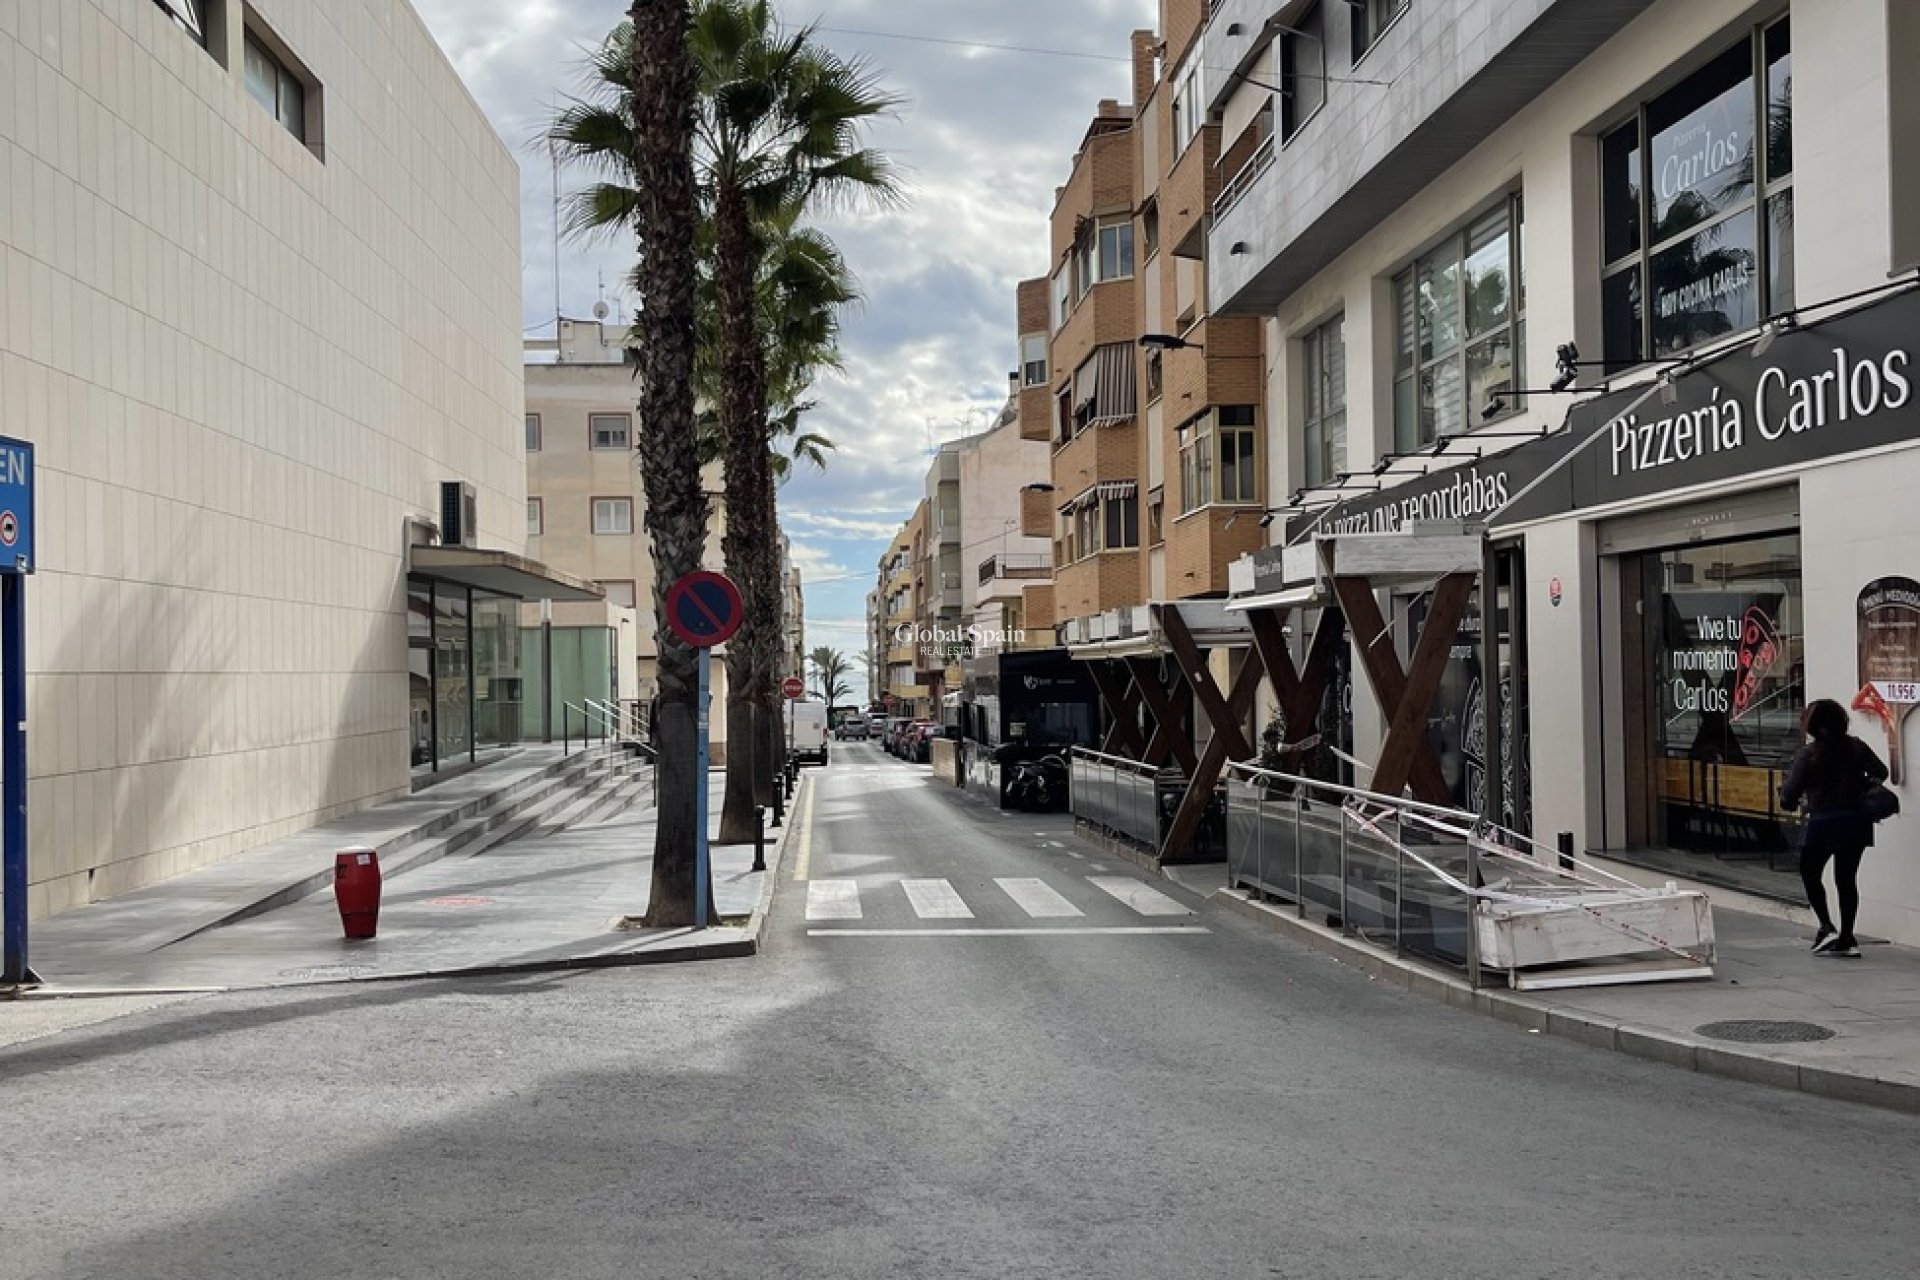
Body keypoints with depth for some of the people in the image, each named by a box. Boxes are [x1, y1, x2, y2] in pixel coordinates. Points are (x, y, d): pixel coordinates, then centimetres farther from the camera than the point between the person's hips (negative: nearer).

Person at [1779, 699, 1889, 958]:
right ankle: (1847, 939, 12)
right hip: (1857, 821, 4)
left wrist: (1788, 800, 9)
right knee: (1847, 878, 11)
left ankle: (1827, 927, -1)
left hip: (1823, 823, -4)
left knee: (1810, 873, 14)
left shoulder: (1807, 754, -12)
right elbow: (1880, 772, 9)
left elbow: (1790, 793, -13)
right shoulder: (1856, 747, 0)